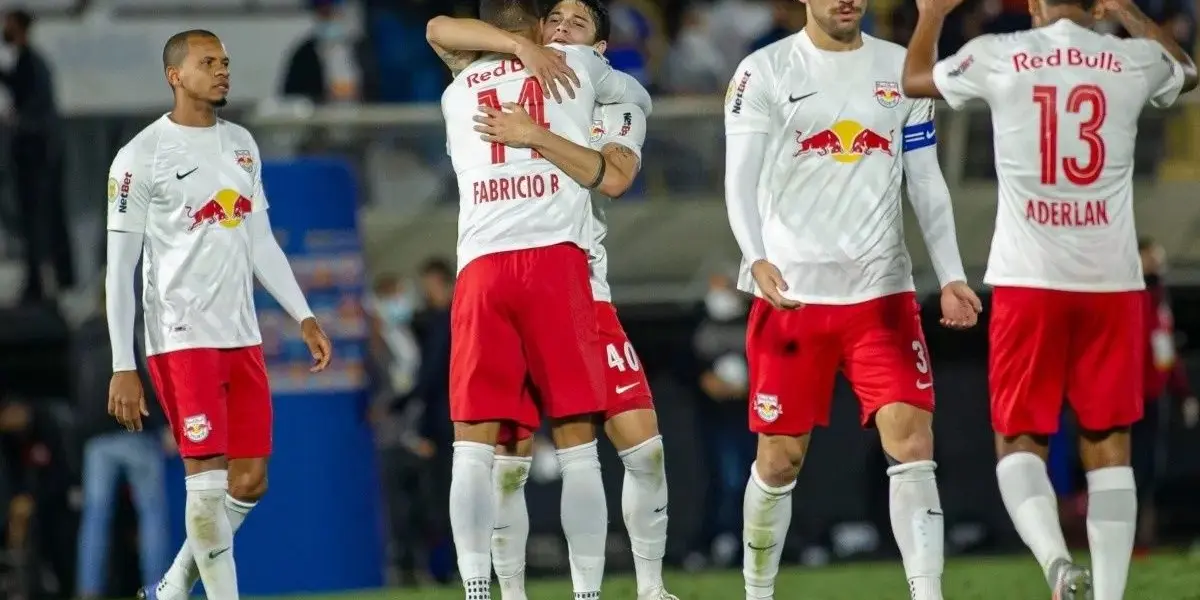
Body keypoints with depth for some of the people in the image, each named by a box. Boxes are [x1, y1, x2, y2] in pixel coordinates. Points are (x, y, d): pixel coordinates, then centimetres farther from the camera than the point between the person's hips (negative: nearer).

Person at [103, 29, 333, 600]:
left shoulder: (241, 144, 13)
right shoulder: (141, 158, -8)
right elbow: (120, 268, -7)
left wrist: (303, 315, 14)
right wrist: (123, 367, -11)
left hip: (242, 335, 7)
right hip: (182, 338, -7)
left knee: (250, 480, 6)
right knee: (208, 478, -10)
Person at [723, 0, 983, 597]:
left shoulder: (900, 71, 10)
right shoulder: (765, 72, -1)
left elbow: (927, 184, 12)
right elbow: (740, 181, -8)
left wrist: (950, 276, 1)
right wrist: (756, 258, -25)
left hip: (882, 293, 2)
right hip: (791, 294, -2)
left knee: (912, 442, -12)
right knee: (780, 458, 5)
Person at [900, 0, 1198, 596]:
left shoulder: (998, 58, -2)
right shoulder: (1133, 60, 2)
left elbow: (915, 79, 20)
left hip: (1028, 279, -1)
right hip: (1112, 279, 1)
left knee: (1019, 440, 7)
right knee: (1108, 445, 7)